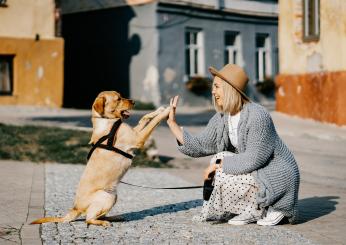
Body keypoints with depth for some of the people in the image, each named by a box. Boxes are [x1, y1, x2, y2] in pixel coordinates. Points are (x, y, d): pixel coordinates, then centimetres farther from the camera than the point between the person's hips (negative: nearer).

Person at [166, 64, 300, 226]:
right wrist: (172, 123, -2)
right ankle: (252, 211, 6)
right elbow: (198, 146, 2)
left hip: (278, 178, -9)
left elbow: (253, 159, -26)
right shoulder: (221, 118, 2)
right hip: (258, 172, 9)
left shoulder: (257, 116, -24)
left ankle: (271, 209, -3)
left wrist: (220, 164, -18)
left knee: (224, 178, -20)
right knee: (219, 160, -1)